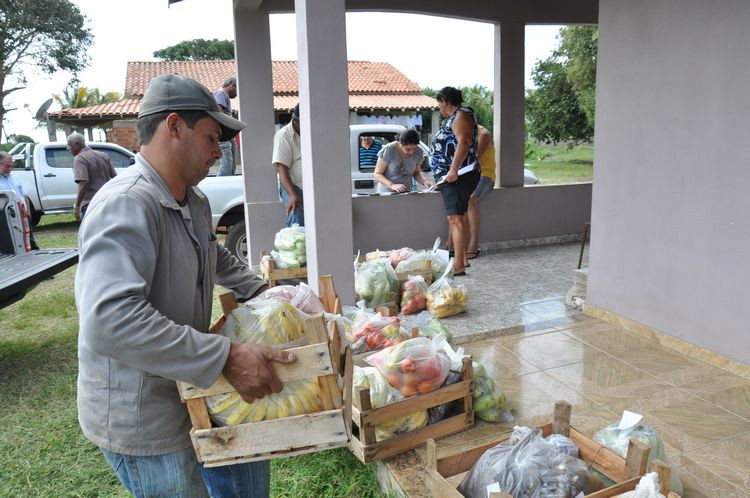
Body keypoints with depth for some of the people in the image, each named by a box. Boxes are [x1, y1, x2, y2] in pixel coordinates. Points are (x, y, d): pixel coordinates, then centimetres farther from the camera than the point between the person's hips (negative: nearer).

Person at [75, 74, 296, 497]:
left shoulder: (195, 203, 4)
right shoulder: (126, 206, -27)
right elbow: (110, 322, -39)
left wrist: (260, 290, 14)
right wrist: (227, 358, -38)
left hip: (190, 392, 9)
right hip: (142, 420, -9)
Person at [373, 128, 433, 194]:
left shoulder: (418, 152, -1)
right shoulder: (388, 150, -12)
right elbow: (377, 174, -9)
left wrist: (424, 181, -8)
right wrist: (392, 185, -25)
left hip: (406, 193, 3)